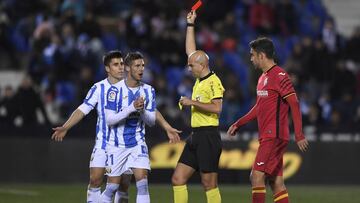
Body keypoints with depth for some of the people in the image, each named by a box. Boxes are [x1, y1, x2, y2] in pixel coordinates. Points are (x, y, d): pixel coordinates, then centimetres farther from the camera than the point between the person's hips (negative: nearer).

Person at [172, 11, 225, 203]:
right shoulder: (199, 79, 14)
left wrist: (192, 102, -16)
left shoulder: (213, 82, -10)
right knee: (177, 179, 5)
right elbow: (191, 50, 24)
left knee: (209, 184, -6)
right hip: (195, 136, 9)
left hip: (208, 137, -9)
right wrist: (190, 24, 23)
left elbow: (217, 108, -21)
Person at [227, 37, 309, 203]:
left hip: (274, 136, -9)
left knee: (256, 176, -13)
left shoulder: (280, 76, -12)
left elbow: (294, 105, -16)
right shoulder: (263, 77, 17)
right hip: (267, 137, 9)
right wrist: (238, 124, 26)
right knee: (276, 181, 7)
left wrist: (299, 135, -21)